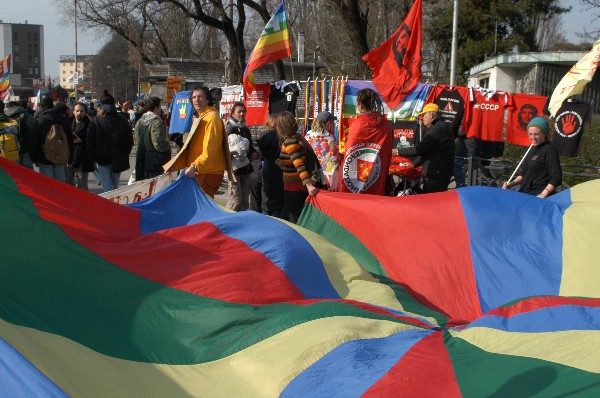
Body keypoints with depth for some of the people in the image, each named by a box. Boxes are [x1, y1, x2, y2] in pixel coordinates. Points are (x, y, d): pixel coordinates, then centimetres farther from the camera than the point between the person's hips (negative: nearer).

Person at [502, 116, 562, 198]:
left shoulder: (550, 150, -7)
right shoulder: (532, 149, 19)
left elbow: (556, 178, -12)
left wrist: (543, 195, -20)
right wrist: (512, 184, 10)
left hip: (538, 194, -8)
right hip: (524, 191, 8)